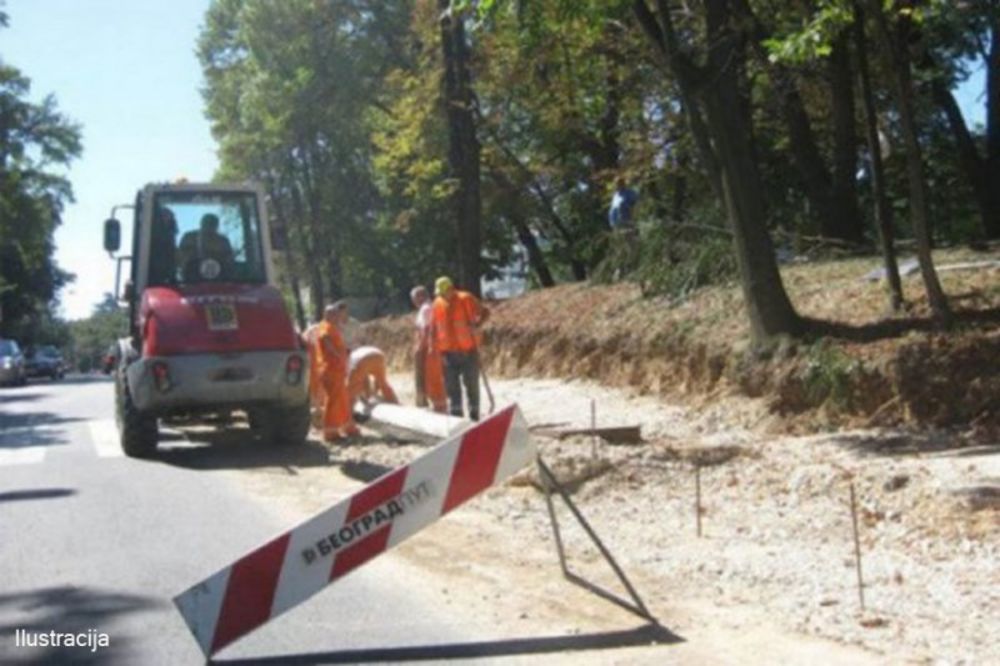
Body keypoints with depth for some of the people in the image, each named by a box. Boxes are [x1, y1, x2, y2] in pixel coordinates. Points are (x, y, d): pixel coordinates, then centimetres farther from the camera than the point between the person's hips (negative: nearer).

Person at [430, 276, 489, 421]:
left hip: (468, 351, -4)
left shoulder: (466, 299, -9)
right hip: (448, 353, 4)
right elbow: (433, 326, 13)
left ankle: (474, 416, 10)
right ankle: (455, 418, 13)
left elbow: (485, 313, -10)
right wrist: (433, 345, 5)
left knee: (472, 384, 2)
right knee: (451, 387, 5)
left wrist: (477, 325, -27)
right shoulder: (437, 303, 5)